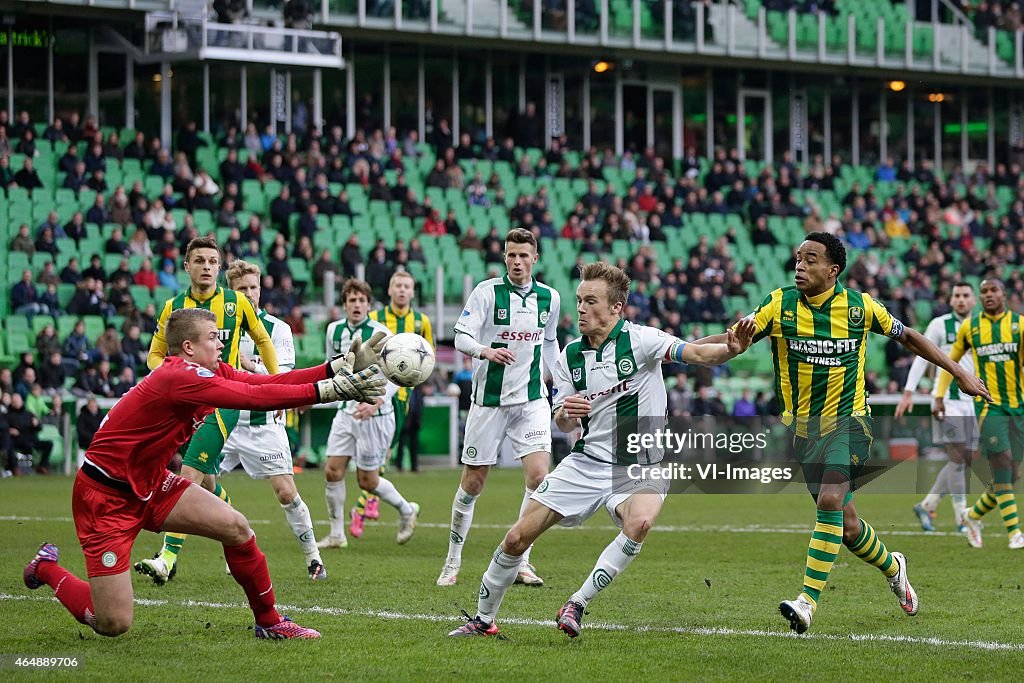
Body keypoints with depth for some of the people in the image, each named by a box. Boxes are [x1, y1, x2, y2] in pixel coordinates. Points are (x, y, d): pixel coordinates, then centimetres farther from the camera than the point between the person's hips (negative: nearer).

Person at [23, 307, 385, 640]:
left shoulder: (210, 372, 2)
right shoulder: (179, 378, -27)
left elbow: (267, 382, -6)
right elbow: (256, 397, -33)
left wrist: (341, 366, -12)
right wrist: (328, 390, -32)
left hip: (148, 484, 9)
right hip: (106, 496, -9)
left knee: (235, 528, -6)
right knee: (113, 624, -9)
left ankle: (269, 621, 11)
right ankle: (47, 569, 18)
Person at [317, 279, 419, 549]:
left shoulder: (379, 333, -14)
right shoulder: (335, 330, 4)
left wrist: (376, 403, -29)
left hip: (375, 413, -5)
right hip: (346, 412, 5)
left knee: (367, 480, 1)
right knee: (333, 470, -5)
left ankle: (406, 510, 28)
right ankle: (336, 535, 6)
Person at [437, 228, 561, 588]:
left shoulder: (549, 297, 5)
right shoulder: (487, 291, -7)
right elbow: (461, 337, -12)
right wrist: (486, 351, -32)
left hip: (531, 399, 2)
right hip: (489, 399, -2)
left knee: (539, 477, -14)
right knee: (472, 484, 4)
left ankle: (521, 562, -4)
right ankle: (453, 561, 20)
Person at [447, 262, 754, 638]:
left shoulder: (639, 339, -12)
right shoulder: (570, 356, 3)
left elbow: (695, 353, -26)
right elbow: (562, 425, 7)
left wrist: (731, 348, -47)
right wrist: (566, 413, -17)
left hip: (640, 469, -4)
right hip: (586, 462, 4)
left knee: (639, 523, -36)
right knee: (518, 536, -2)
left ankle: (577, 604, -23)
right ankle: (483, 618, 18)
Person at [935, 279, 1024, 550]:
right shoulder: (969, 326, 5)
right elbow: (951, 361, 16)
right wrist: (939, 396, 10)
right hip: (988, 404, -2)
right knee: (1002, 465, -16)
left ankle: (973, 516, 28)